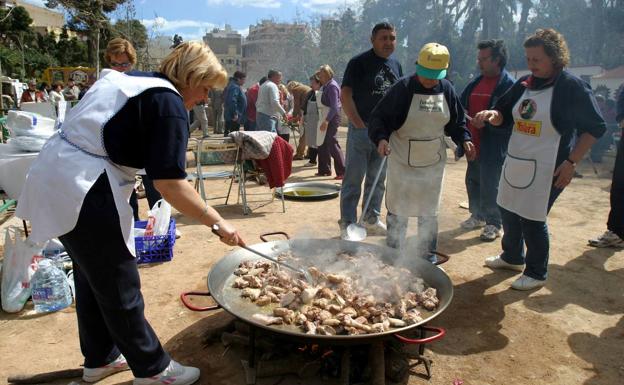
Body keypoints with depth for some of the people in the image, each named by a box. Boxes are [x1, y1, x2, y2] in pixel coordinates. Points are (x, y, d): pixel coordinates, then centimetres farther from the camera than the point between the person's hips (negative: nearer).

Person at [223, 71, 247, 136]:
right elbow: (232, 101, -28)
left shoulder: (231, 85, 17)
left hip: (229, 116, 11)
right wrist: (235, 114, -25)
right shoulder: (235, 87, -17)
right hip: (234, 118, -11)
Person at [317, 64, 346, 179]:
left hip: (332, 118, -10)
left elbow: (334, 107, -24)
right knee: (322, 144, 13)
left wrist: (326, 120, -30)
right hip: (327, 117, 10)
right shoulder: (327, 86, 14)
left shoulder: (332, 86, -15)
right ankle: (324, 170, 23)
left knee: (332, 144, -10)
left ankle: (342, 172, -7)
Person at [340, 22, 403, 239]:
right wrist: (359, 124, -18)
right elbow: (345, 95, -13)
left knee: (378, 179, 14)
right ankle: (347, 224, 5)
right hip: (361, 129, -6)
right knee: (353, 179, -3)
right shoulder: (359, 62, -7)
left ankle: (372, 218, 27)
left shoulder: (396, 65, 12)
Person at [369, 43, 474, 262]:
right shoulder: (403, 88, -13)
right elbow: (379, 117, -11)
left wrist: (464, 140, -7)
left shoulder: (447, 90, -2)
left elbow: (457, 122, 10)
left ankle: (428, 256, 30)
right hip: (402, 161, -3)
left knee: (429, 212, 14)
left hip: (433, 162, 3)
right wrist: (381, 137, -29)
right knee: (398, 211, 8)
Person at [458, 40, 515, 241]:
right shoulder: (476, 83, 11)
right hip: (474, 144, 7)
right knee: (472, 181, 17)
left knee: (490, 187, 1)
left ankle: (494, 224, 17)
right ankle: (477, 216, 35)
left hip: (493, 148, -7)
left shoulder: (508, 85, -12)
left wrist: (486, 121, -26)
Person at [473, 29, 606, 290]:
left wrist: (571, 162, -14)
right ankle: (513, 257, 38)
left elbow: (595, 127, -8)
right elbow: (503, 116, 15)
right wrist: (492, 115, -9)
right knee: (508, 211, 14)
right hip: (514, 162, 7)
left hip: (546, 168, -6)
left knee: (532, 219, -1)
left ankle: (537, 273, 20)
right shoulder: (524, 84, 7)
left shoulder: (573, 87, -10)